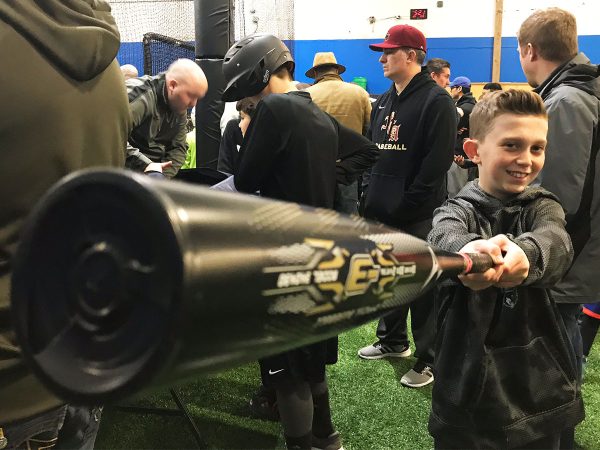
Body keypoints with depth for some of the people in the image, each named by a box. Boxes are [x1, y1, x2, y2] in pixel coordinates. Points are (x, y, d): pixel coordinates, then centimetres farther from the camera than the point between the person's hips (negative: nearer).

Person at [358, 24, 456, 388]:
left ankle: (429, 360, 13)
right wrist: (370, 195, 9)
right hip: (382, 212, 8)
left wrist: (406, 206, -18)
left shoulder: (436, 101, -10)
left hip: (417, 216, -8)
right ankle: (394, 340, 36)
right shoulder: (384, 102, 16)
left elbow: (436, 163, -17)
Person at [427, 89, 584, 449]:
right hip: (469, 386, -1)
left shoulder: (543, 206, 0)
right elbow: (443, 238, -29)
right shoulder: (459, 210, -4)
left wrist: (524, 252, -49)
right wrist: (468, 250, -54)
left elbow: (556, 240, -25)